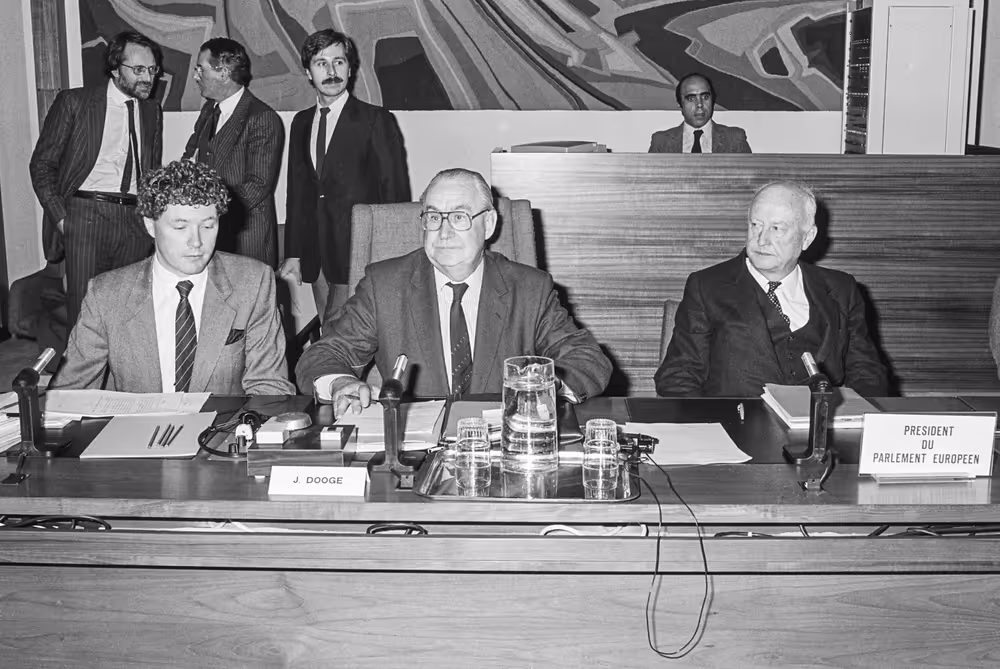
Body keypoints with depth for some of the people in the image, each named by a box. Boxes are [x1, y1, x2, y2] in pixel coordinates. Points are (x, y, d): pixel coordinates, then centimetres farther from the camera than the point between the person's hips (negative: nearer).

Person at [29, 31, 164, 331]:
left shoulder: (152, 111, 16)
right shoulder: (73, 102, 2)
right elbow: (42, 164, 4)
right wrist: (60, 217, -5)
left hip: (136, 220, 3)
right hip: (86, 213, -3)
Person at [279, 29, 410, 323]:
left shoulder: (376, 120, -4)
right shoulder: (301, 123, 13)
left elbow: (396, 193, -6)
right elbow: (297, 191, 16)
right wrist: (293, 255, 10)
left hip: (358, 254, -5)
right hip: (316, 256, 5)